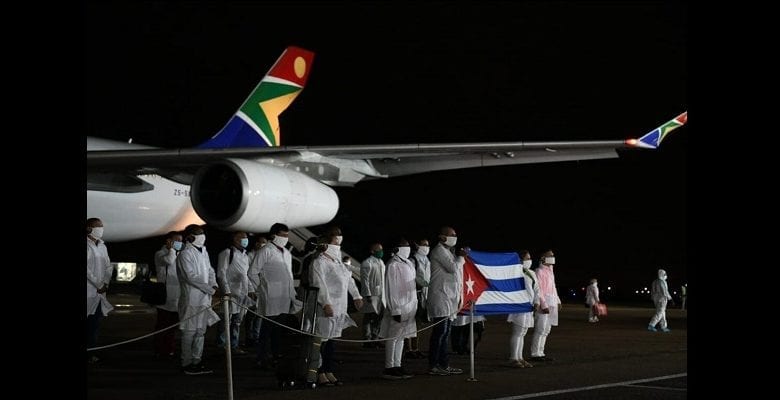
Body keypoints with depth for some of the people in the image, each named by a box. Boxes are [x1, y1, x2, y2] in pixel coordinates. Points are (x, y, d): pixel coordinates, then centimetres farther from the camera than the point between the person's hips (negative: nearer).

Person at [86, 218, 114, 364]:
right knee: (89, 322, -7)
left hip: (100, 291, 6)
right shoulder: (87, 245, -8)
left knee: (94, 323, 6)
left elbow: (108, 267, 16)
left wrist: (105, 283, 1)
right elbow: (86, 268, -14)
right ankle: (89, 354, -3)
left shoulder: (102, 246, 15)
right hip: (89, 291, -6)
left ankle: (90, 352, 11)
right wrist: (98, 284, -11)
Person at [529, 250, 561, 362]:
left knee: (546, 330, 11)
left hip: (552, 304, 9)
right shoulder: (539, 271, -10)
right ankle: (535, 354, -7)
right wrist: (544, 305, -20)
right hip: (543, 303, -9)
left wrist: (557, 301, 18)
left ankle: (540, 353, 16)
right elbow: (538, 290, -16)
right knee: (540, 329, -10)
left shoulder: (550, 271, 19)